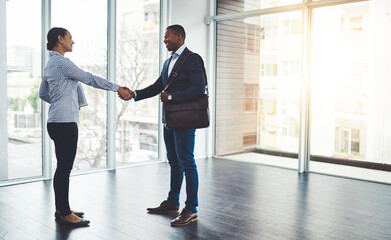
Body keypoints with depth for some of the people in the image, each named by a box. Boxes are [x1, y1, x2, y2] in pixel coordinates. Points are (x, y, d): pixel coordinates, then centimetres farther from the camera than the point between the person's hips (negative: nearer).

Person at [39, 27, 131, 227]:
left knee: (63, 167, 15)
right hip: (65, 122, -10)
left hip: (56, 121, 10)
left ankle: (60, 209, 24)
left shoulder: (50, 64, 18)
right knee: (65, 168, -4)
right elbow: (90, 79, -11)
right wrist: (118, 88, -4)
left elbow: (42, 94, 24)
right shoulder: (62, 62, -12)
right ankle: (65, 214, 4)